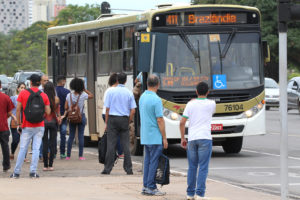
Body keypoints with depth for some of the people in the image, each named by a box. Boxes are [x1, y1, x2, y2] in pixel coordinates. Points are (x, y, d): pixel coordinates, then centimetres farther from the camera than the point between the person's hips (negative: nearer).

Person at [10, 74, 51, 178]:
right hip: (39, 127, 1)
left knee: (22, 149, 5)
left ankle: (16, 172, 7)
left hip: (27, 127, -1)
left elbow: (18, 109, -4)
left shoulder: (23, 93, -3)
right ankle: (33, 172, -2)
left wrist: (18, 124, 3)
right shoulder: (44, 95, -1)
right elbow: (48, 112, -1)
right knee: (36, 149, 3)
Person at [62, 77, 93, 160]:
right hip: (81, 117, -2)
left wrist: (65, 115, 11)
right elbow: (92, 96, 5)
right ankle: (81, 155, 0)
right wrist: (85, 90, 1)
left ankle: (68, 155, 8)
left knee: (71, 136, 9)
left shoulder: (69, 95, -6)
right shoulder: (82, 96, -12)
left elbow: (66, 107, -5)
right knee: (81, 136, 2)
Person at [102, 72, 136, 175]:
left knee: (111, 144, -2)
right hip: (124, 119, 1)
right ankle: (128, 169, 4)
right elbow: (133, 110, 1)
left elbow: (107, 109, -2)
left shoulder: (111, 92, -2)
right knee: (125, 145, 4)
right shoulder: (129, 93, 3)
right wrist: (128, 122, 11)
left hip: (113, 118, -1)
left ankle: (107, 168, -3)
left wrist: (106, 123, 4)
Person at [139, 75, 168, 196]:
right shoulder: (156, 100, -17)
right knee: (154, 162, -4)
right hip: (155, 137, -8)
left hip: (145, 136, 8)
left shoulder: (142, 97, 9)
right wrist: (164, 138, -10)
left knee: (147, 161, 12)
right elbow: (160, 120, -17)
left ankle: (146, 186, 14)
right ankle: (151, 187, -3)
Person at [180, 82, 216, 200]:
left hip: (192, 138, 3)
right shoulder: (211, 104, 2)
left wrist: (182, 138, 11)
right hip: (205, 138, -3)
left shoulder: (190, 104, 5)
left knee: (192, 167, 11)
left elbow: (182, 122, 2)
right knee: (203, 168, -2)